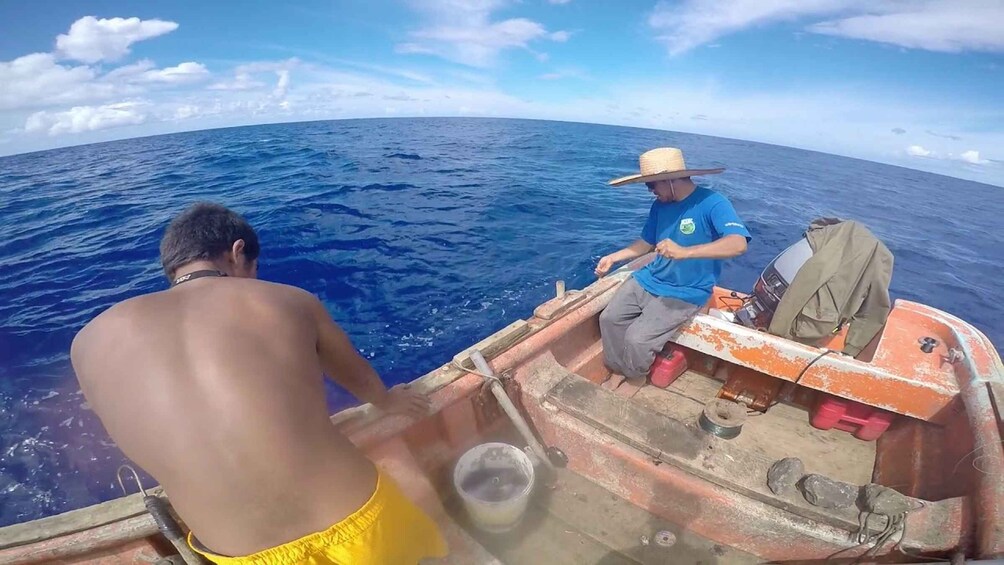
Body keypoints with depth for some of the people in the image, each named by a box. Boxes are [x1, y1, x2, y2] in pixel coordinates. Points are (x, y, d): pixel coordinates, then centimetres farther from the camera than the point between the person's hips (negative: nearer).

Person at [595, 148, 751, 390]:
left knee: (637, 338, -19)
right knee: (609, 318, -4)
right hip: (649, 280, 7)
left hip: (685, 293, -7)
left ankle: (635, 380, 13)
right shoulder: (660, 205, 3)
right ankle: (618, 371, 17)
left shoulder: (712, 203, -17)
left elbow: (738, 244, -32)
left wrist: (684, 252, -44)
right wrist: (613, 257, 9)